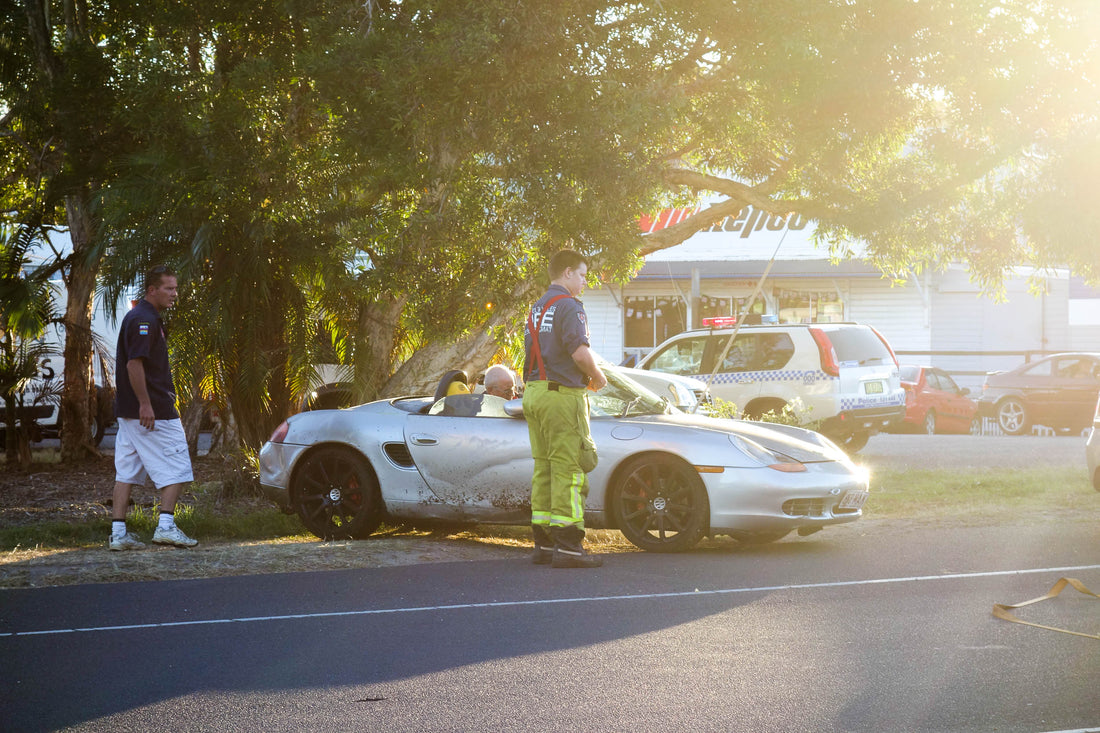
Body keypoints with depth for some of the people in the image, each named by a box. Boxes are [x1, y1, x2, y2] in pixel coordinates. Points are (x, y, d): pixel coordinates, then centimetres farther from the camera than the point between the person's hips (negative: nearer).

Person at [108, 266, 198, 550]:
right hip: (153, 409, -10)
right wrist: (145, 404, -24)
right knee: (176, 466, -3)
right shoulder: (144, 320, -15)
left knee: (127, 471, 7)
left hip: (129, 410, 10)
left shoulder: (148, 318, 18)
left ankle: (118, 532, 7)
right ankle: (166, 525, -6)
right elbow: (134, 363, -22)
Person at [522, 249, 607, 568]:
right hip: (562, 395, -9)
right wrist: (597, 376, -2)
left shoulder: (537, 308, 19)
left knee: (544, 469, 10)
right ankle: (568, 546, -11)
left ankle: (543, 544, 11)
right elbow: (580, 351, -21)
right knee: (568, 470, -9)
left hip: (534, 393, 9)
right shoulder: (568, 306, -10)